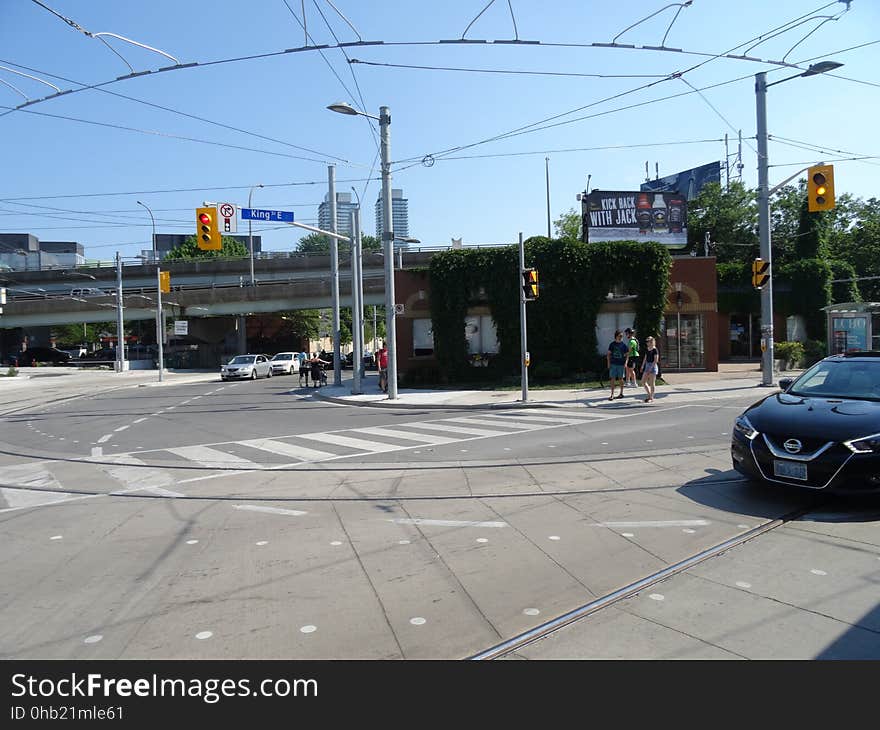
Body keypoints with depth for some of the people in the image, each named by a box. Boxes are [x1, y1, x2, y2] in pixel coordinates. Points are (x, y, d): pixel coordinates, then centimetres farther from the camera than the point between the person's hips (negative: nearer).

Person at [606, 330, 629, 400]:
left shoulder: (624, 345, 2)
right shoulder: (612, 344, 4)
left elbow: (627, 355, 5)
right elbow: (608, 354, 8)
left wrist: (626, 363, -6)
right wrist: (608, 363, 0)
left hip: (621, 364, 0)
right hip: (613, 364, 0)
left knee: (621, 379, 8)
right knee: (613, 379, -3)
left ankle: (621, 393, 21)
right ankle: (612, 394, -1)